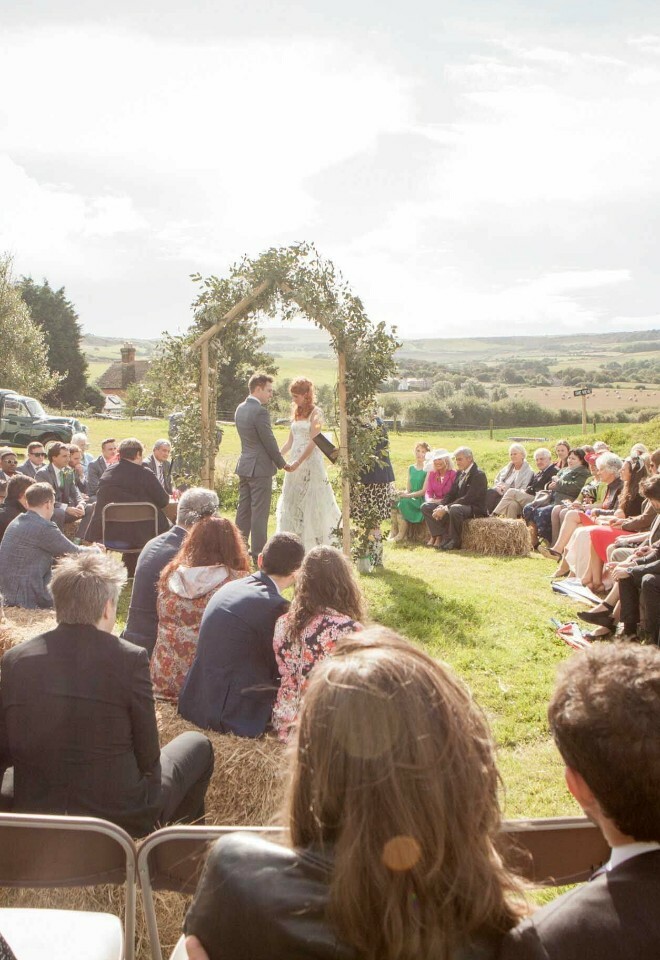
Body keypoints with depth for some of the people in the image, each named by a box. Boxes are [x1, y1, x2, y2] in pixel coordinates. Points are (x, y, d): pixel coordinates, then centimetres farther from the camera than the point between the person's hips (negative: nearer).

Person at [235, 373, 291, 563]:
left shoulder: (240, 408, 10)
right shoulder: (260, 411, -18)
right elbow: (269, 441, -15)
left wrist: (277, 460, 17)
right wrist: (282, 464, -1)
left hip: (244, 466, 9)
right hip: (260, 468, -9)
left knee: (243, 510, 13)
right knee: (259, 512, -3)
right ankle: (258, 553, 2)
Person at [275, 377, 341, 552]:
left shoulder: (315, 412, -6)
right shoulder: (296, 413, 15)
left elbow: (313, 442, -14)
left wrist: (298, 462, -22)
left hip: (310, 462, -7)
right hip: (295, 463, 7)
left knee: (311, 504, -4)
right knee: (292, 503, 6)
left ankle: (314, 547, 2)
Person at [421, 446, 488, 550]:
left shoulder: (479, 475, -14)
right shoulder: (460, 473, 13)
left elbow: (468, 498, -23)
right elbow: (451, 494, 13)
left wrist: (446, 509, -26)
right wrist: (441, 506, -9)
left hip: (475, 509, -9)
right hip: (459, 505, 9)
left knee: (454, 509, -42)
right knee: (426, 507, 1)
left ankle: (455, 542, -22)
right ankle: (441, 537, -11)